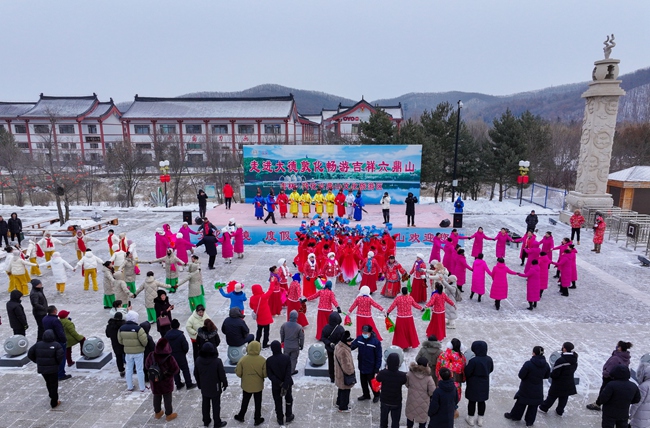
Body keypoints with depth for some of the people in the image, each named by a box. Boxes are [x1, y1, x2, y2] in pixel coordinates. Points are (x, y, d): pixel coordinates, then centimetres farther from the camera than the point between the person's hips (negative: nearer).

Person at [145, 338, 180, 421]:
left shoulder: (151, 356, -18)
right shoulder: (169, 358, -29)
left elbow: (146, 367, -2)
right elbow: (176, 370, -19)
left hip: (154, 382, 4)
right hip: (166, 383, -3)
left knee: (156, 397, 23)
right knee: (167, 398, 15)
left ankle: (157, 413, 41)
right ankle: (168, 414, 28)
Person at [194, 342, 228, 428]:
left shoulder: (198, 360, -14)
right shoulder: (217, 361, -28)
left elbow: (196, 374, 0)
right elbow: (222, 375, -18)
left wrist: (199, 384, 16)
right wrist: (225, 384, 0)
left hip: (204, 387, 4)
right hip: (215, 388, -4)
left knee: (205, 404, 22)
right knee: (216, 405, 12)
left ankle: (206, 421, 37)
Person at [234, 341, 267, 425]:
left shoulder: (243, 359, -19)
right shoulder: (262, 360, -21)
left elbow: (238, 373, -11)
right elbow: (265, 374, -15)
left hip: (246, 385, 1)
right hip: (258, 386, -1)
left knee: (245, 401, 24)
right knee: (258, 403, 18)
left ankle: (241, 416, 42)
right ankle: (257, 419, 30)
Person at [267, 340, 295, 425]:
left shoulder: (269, 360, -18)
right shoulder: (287, 358, -21)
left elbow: (270, 375, -18)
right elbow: (288, 374, -23)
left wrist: (280, 384, -16)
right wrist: (285, 385, -21)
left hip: (275, 385, 0)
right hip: (287, 383, 0)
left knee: (278, 402, 19)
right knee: (289, 400, 24)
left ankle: (280, 419, 33)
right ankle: (288, 416, 37)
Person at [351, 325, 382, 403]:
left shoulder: (376, 342, -23)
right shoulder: (359, 338, -11)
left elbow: (378, 357, -16)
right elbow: (352, 346, -4)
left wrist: (377, 368, -14)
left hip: (370, 367, -5)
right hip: (361, 366, 5)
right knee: (363, 381, 21)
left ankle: (376, 395, 40)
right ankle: (366, 395, 45)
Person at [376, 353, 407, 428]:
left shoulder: (382, 373, -26)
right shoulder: (402, 375, -28)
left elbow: (378, 379, -2)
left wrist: (386, 369, 4)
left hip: (385, 401, 2)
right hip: (397, 402, -2)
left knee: (383, 419, 25)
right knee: (395, 421, 17)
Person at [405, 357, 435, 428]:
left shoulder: (410, 373, -18)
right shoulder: (428, 378, -26)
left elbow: (407, 384, -4)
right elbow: (432, 392, -18)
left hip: (412, 400, 3)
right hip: (423, 401, -3)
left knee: (410, 414, 26)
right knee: (423, 416, 21)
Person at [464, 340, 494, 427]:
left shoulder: (473, 360, -29)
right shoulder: (489, 359, -10)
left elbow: (467, 373, -20)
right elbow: (491, 369, 9)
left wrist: (466, 366, 0)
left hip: (474, 384, -5)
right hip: (484, 384, 5)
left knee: (472, 401, 12)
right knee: (482, 401, 19)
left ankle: (471, 419, 26)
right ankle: (480, 420, 32)